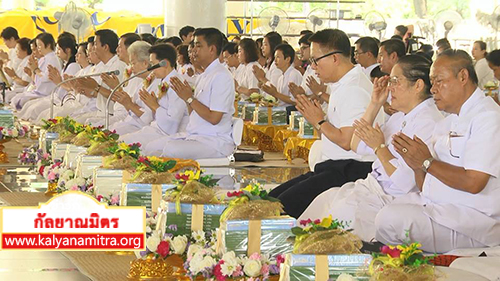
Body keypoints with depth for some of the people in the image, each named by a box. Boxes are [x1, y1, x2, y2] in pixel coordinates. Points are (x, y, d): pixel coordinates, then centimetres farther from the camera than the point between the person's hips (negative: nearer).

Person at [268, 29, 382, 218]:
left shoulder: (355, 90, -14)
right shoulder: (343, 85, 20)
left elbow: (347, 141, -20)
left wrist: (319, 121, -6)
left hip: (349, 172, -11)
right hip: (335, 168, 11)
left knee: (284, 205, -24)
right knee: (272, 197, 0)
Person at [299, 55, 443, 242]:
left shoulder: (428, 122, -17)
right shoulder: (400, 117, 14)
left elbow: (404, 182, -23)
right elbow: (357, 146, 19)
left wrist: (379, 146, -11)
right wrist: (375, 104, 11)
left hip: (392, 199, -10)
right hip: (372, 187, 10)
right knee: (324, 200, -3)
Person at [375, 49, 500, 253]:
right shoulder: (446, 124, 19)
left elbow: (473, 182, -21)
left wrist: (427, 162, -10)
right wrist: (417, 166, -4)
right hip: (433, 206, 9)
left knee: (392, 219, -25)